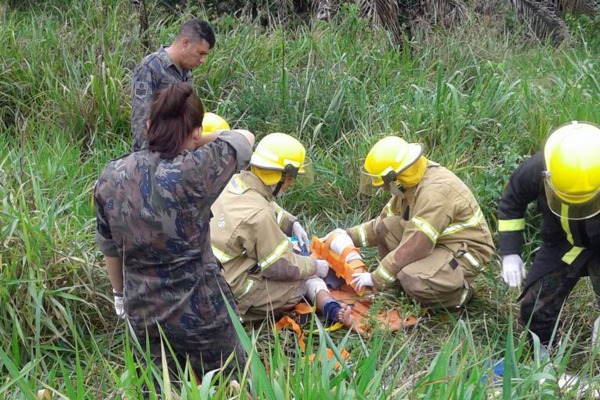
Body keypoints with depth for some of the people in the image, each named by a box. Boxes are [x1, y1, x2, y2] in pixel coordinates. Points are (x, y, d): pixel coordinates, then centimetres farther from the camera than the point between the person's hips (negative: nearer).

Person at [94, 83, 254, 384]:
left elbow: (109, 249, 7)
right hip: (203, 314, -4)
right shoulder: (193, 172, -23)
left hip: (143, 315, 5)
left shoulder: (110, 177, -7)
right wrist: (199, 140, 10)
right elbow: (245, 139, -5)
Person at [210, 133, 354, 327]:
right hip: (235, 294, -8)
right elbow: (283, 267, -17)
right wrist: (315, 266, -2)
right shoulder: (258, 216, -30)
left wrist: (292, 224, 10)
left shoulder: (235, 182, -5)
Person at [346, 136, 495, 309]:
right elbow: (383, 221, 10)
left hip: (465, 251, -9)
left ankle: (458, 293, -3)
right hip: (438, 242, 9)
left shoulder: (435, 191, -30)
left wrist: (376, 279, -22)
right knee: (385, 227, -5)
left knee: (413, 281, -32)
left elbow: (414, 247, -30)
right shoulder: (411, 180, -2)